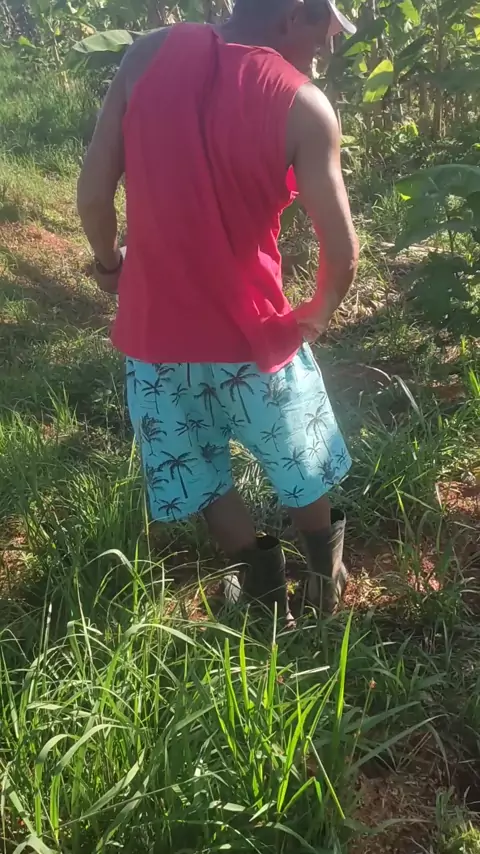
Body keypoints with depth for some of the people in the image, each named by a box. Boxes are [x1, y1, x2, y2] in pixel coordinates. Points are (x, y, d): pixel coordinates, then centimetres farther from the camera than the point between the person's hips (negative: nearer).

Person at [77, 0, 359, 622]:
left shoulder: (149, 55, -5)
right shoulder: (303, 105, -12)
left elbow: (91, 193, -4)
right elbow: (342, 254, -12)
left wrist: (108, 264, 15)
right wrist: (316, 316, 9)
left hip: (156, 329, 2)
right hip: (250, 335, -2)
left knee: (199, 475, 24)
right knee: (302, 469, 25)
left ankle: (267, 592, 36)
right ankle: (325, 578, 45)